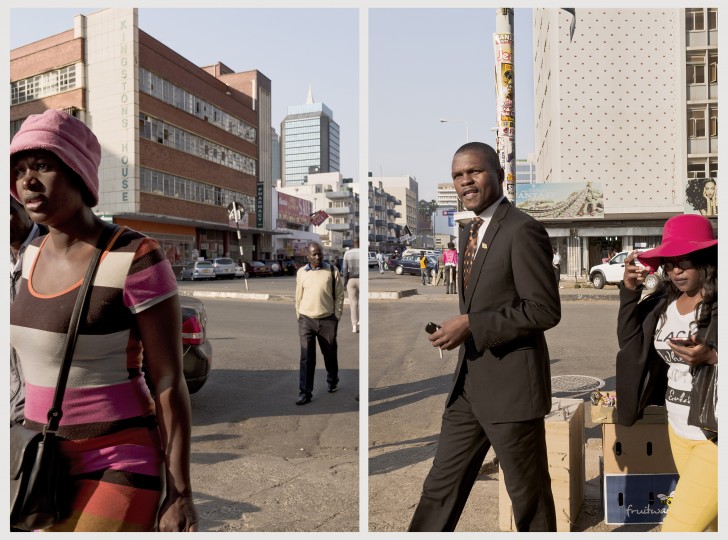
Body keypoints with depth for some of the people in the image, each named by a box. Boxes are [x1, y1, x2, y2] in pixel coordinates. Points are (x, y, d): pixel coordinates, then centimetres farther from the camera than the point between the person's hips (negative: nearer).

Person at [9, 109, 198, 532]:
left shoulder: (136, 259, -20)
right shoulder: (35, 255, 3)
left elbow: (171, 382, -17)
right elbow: (41, 359, 14)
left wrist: (180, 494, -14)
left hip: (119, 465, -7)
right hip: (46, 463, 7)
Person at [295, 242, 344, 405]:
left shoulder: (332, 271, -3)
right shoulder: (301, 272, 3)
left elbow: (339, 295, 0)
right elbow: (298, 297, 9)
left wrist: (337, 317, -3)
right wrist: (299, 316, 7)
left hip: (327, 320, 0)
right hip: (306, 320, 1)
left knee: (330, 354, 14)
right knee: (306, 358, -2)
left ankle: (333, 382, 38)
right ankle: (305, 393, 4)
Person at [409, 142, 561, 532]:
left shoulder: (523, 230, -15)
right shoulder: (469, 232, 13)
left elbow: (546, 310, -19)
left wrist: (471, 325, -21)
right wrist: (459, 326, 10)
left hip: (511, 386, -8)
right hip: (469, 386, 8)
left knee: (529, 497, 13)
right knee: (440, 487, 15)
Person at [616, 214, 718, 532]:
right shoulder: (664, 301, 4)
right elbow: (630, 341, -2)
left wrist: (711, 357, -29)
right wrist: (629, 291, -9)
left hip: (716, 437, -6)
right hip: (678, 431, 6)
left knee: (678, 527, -5)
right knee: (713, 521, 23)